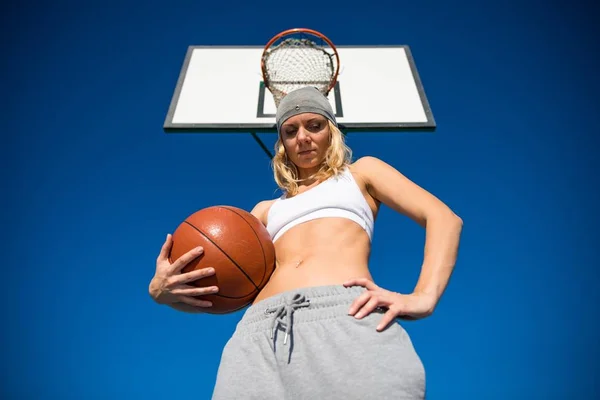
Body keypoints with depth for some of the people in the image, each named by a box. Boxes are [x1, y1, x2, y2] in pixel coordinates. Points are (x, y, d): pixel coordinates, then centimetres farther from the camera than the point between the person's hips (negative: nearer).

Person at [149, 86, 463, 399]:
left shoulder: (361, 172, 23)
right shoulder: (267, 209, 31)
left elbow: (444, 218, 11)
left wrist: (424, 296, -7)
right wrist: (163, 289, 0)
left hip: (350, 319, -3)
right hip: (261, 332, 3)